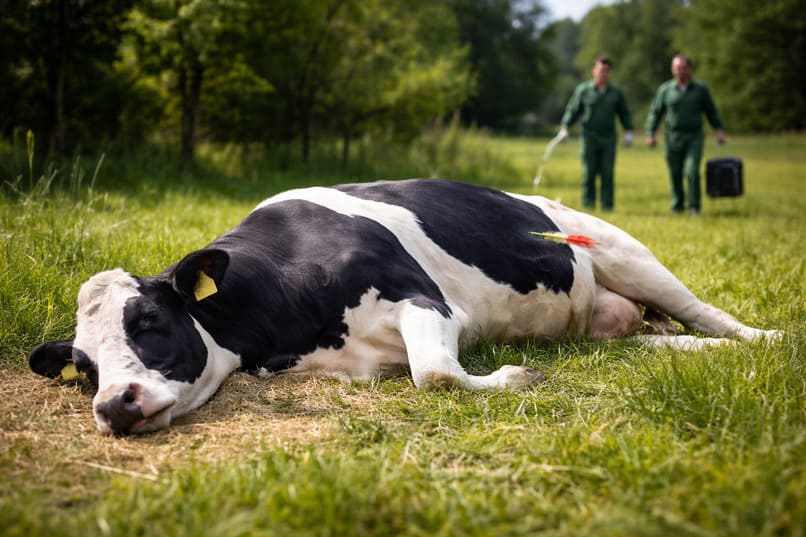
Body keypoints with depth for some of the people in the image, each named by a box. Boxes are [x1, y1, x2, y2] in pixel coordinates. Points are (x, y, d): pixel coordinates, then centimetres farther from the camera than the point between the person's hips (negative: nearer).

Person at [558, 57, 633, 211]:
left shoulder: (616, 92, 9)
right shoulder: (583, 89, 3)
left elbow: (624, 113, 16)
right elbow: (572, 110, 5)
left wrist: (628, 131, 7)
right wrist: (564, 127, -6)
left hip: (608, 137, 1)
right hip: (589, 136, -1)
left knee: (607, 173, -2)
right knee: (589, 171, -2)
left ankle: (607, 205, 1)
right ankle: (588, 203, 7)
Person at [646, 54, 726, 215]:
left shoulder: (701, 89, 4)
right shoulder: (665, 89, 4)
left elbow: (711, 111, 11)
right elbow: (655, 113, 6)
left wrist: (719, 130, 1)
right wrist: (650, 134, -4)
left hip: (694, 137, -1)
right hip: (673, 138, 1)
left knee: (692, 171, -14)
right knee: (675, 174, 4)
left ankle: (694, 207, -7)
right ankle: (677, 206, 19)